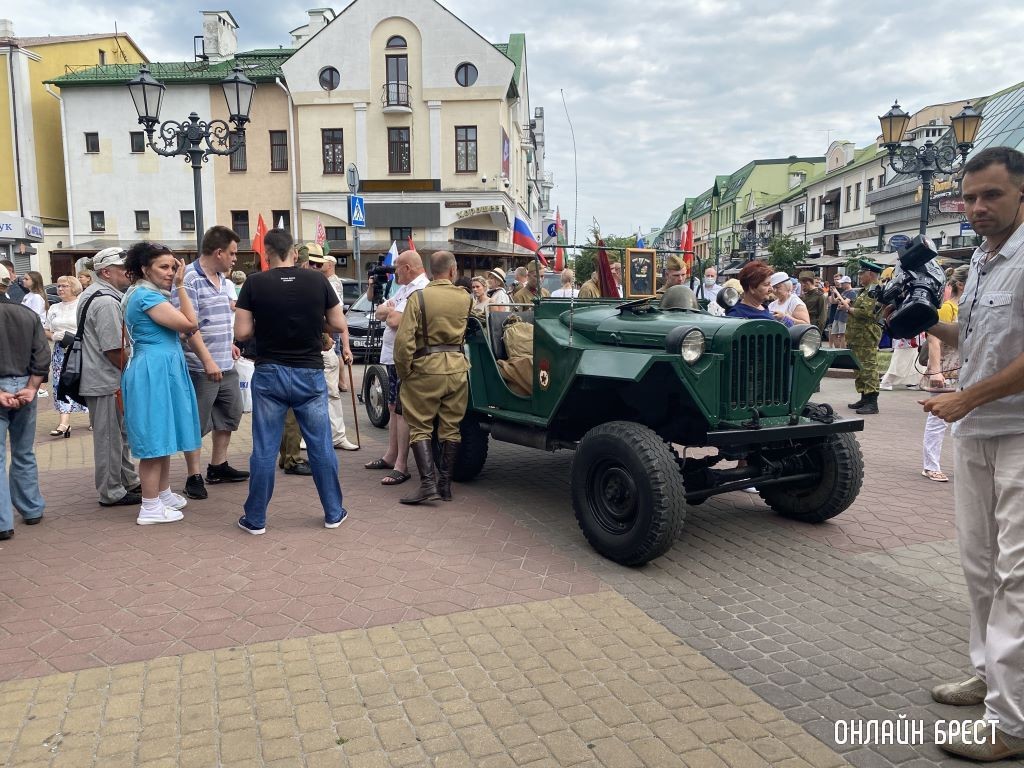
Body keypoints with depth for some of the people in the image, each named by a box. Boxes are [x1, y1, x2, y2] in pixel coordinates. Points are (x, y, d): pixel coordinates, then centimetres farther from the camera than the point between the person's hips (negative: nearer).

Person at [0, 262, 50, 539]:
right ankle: (32, 511, 25)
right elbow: (42, 357, 0)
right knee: (24, 454, 17)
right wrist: (30, 388, -2)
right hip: (23, 387, 5)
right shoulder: (28, 315, 4)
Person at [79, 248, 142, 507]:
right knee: (109, 437, 0)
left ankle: (128, 481, 31)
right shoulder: (107, 302, -19)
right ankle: (112, 493, 11)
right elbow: (114, 349, -23)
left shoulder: (92, 294, 14)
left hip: (101, 378, 11)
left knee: (119, 434, 19)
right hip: (106, 381, -11)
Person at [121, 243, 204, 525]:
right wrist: (180, 286, -14)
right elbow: (190, 324, -19)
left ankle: (164, 493, 28)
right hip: (154, 371, -11)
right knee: (155, 440, -5)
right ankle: (150, 508, 2)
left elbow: (181, 327, 15)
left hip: (162, 370, 11)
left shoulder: (149, 294, 17)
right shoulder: (146, 296, -15)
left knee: (163, 437, 17)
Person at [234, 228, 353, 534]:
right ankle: (334, 512, 20)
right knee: (321, 446, 10)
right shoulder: (317, 281, -3)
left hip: (269, 373, 0)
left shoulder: (254, 283, -6)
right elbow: (338, 325, 2)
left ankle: (255, 519, 18)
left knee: (264, 450, 7)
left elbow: (242, 332, -7)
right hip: (310, 372, 1)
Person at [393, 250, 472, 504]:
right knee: (451, 428, 11)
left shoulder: (419, 298, -9)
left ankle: (428, 482, -6)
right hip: (457, 367, 3)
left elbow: (404, 340, -13)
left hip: (426, 368, -3)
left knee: (420, 427, 4)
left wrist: (403, 371, -4)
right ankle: (445, 484, 16)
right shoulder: (465, 299, 2)